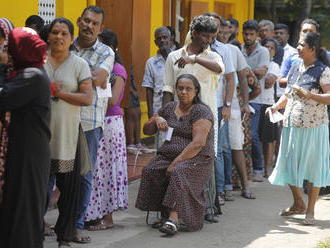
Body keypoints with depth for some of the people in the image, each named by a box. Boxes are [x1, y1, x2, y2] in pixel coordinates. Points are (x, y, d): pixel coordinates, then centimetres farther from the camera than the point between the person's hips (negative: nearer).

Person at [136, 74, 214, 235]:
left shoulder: (201, 112, -4)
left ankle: (173, 219, -46)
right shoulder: (169, 108, 16)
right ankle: (165, 213, -25)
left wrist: (176, 162, -22)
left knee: (179, 173, -37)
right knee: (150, 171, -25)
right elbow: (146, 130, 23)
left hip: (195, 159, -6)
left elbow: (198, 143, -16)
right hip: (168, 154, 6)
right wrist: (156, 119, 0)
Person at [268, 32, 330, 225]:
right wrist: (276, 106, 5)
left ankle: (310, 211, 11)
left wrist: (309, 95, -25)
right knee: (289, 164, 10)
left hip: (314, 126, -6)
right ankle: (298, 204, 29)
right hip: (292, 125, 7)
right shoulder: (295, 68, 12)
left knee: (313, 166, 1)